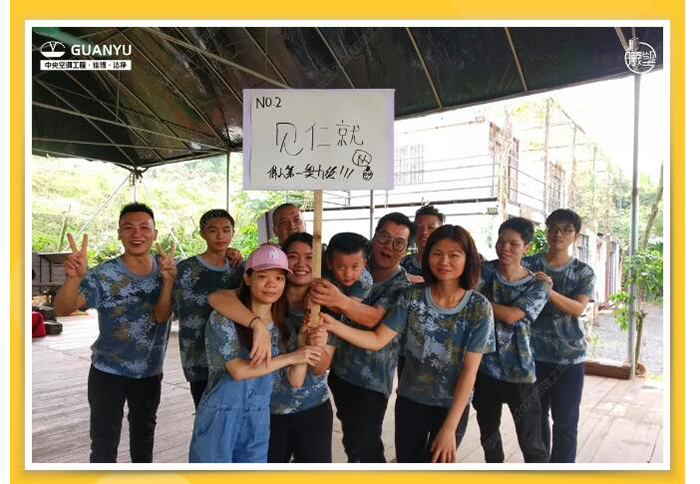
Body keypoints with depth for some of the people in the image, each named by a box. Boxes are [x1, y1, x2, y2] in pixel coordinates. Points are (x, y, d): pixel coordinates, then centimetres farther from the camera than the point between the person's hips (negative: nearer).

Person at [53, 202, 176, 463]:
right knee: (104, 445, 6)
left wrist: (168, 279, -35)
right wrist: (75, 277, -51)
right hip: (108, 372, -3)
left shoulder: (165, 269, -10)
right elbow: (61, 309, -31)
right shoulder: (104, 275, -19)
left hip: (150, 372, 3)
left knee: (144, 434, 23)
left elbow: (161, 316, -18)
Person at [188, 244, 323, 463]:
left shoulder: (284, 328, 2)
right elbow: (238, 370, -22)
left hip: (258, 425, 4)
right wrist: (291, 357, -21)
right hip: (218, 422, -4)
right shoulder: (224, 318, -13)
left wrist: (303, 344, -18)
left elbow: (296, 381, -2)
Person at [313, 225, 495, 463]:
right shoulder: (412, 296, -10)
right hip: (409, 400, 3)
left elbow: (470, 370, -15)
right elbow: (377, 340, -13)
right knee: (405, 461, 18)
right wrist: (334, 325, -29)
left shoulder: (479, 307, -15)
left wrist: (449, 427, -16)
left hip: (452, 406, -2)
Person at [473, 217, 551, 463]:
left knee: (531, 442, 6)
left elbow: (510, 315, -18)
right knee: (488, 433, 21)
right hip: (484, 366, 2)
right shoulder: (484, 270, -1)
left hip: (519, 370, -2)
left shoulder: (537, 286, -5)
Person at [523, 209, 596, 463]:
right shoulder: (527, 264, 1)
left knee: (565, 421, 4)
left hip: (569, 356, 0)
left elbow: (577, 308, -13)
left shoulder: (583, 272, 2)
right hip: (532, 352, 1)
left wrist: (549, 290, -31)